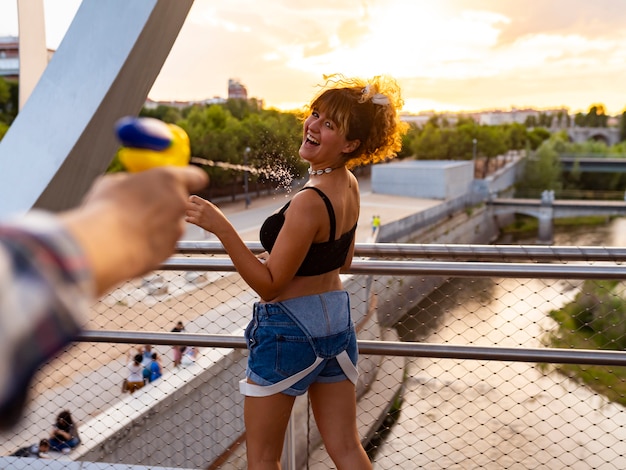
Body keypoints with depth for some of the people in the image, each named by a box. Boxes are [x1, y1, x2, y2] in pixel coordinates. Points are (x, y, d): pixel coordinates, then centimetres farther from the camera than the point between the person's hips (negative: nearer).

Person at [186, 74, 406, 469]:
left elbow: (269, 285, -21)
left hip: (289, 331, -8)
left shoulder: (310, 202, -25)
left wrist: (221, 227, -26)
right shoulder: (350, 187, 1)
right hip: (338, 321, 8)